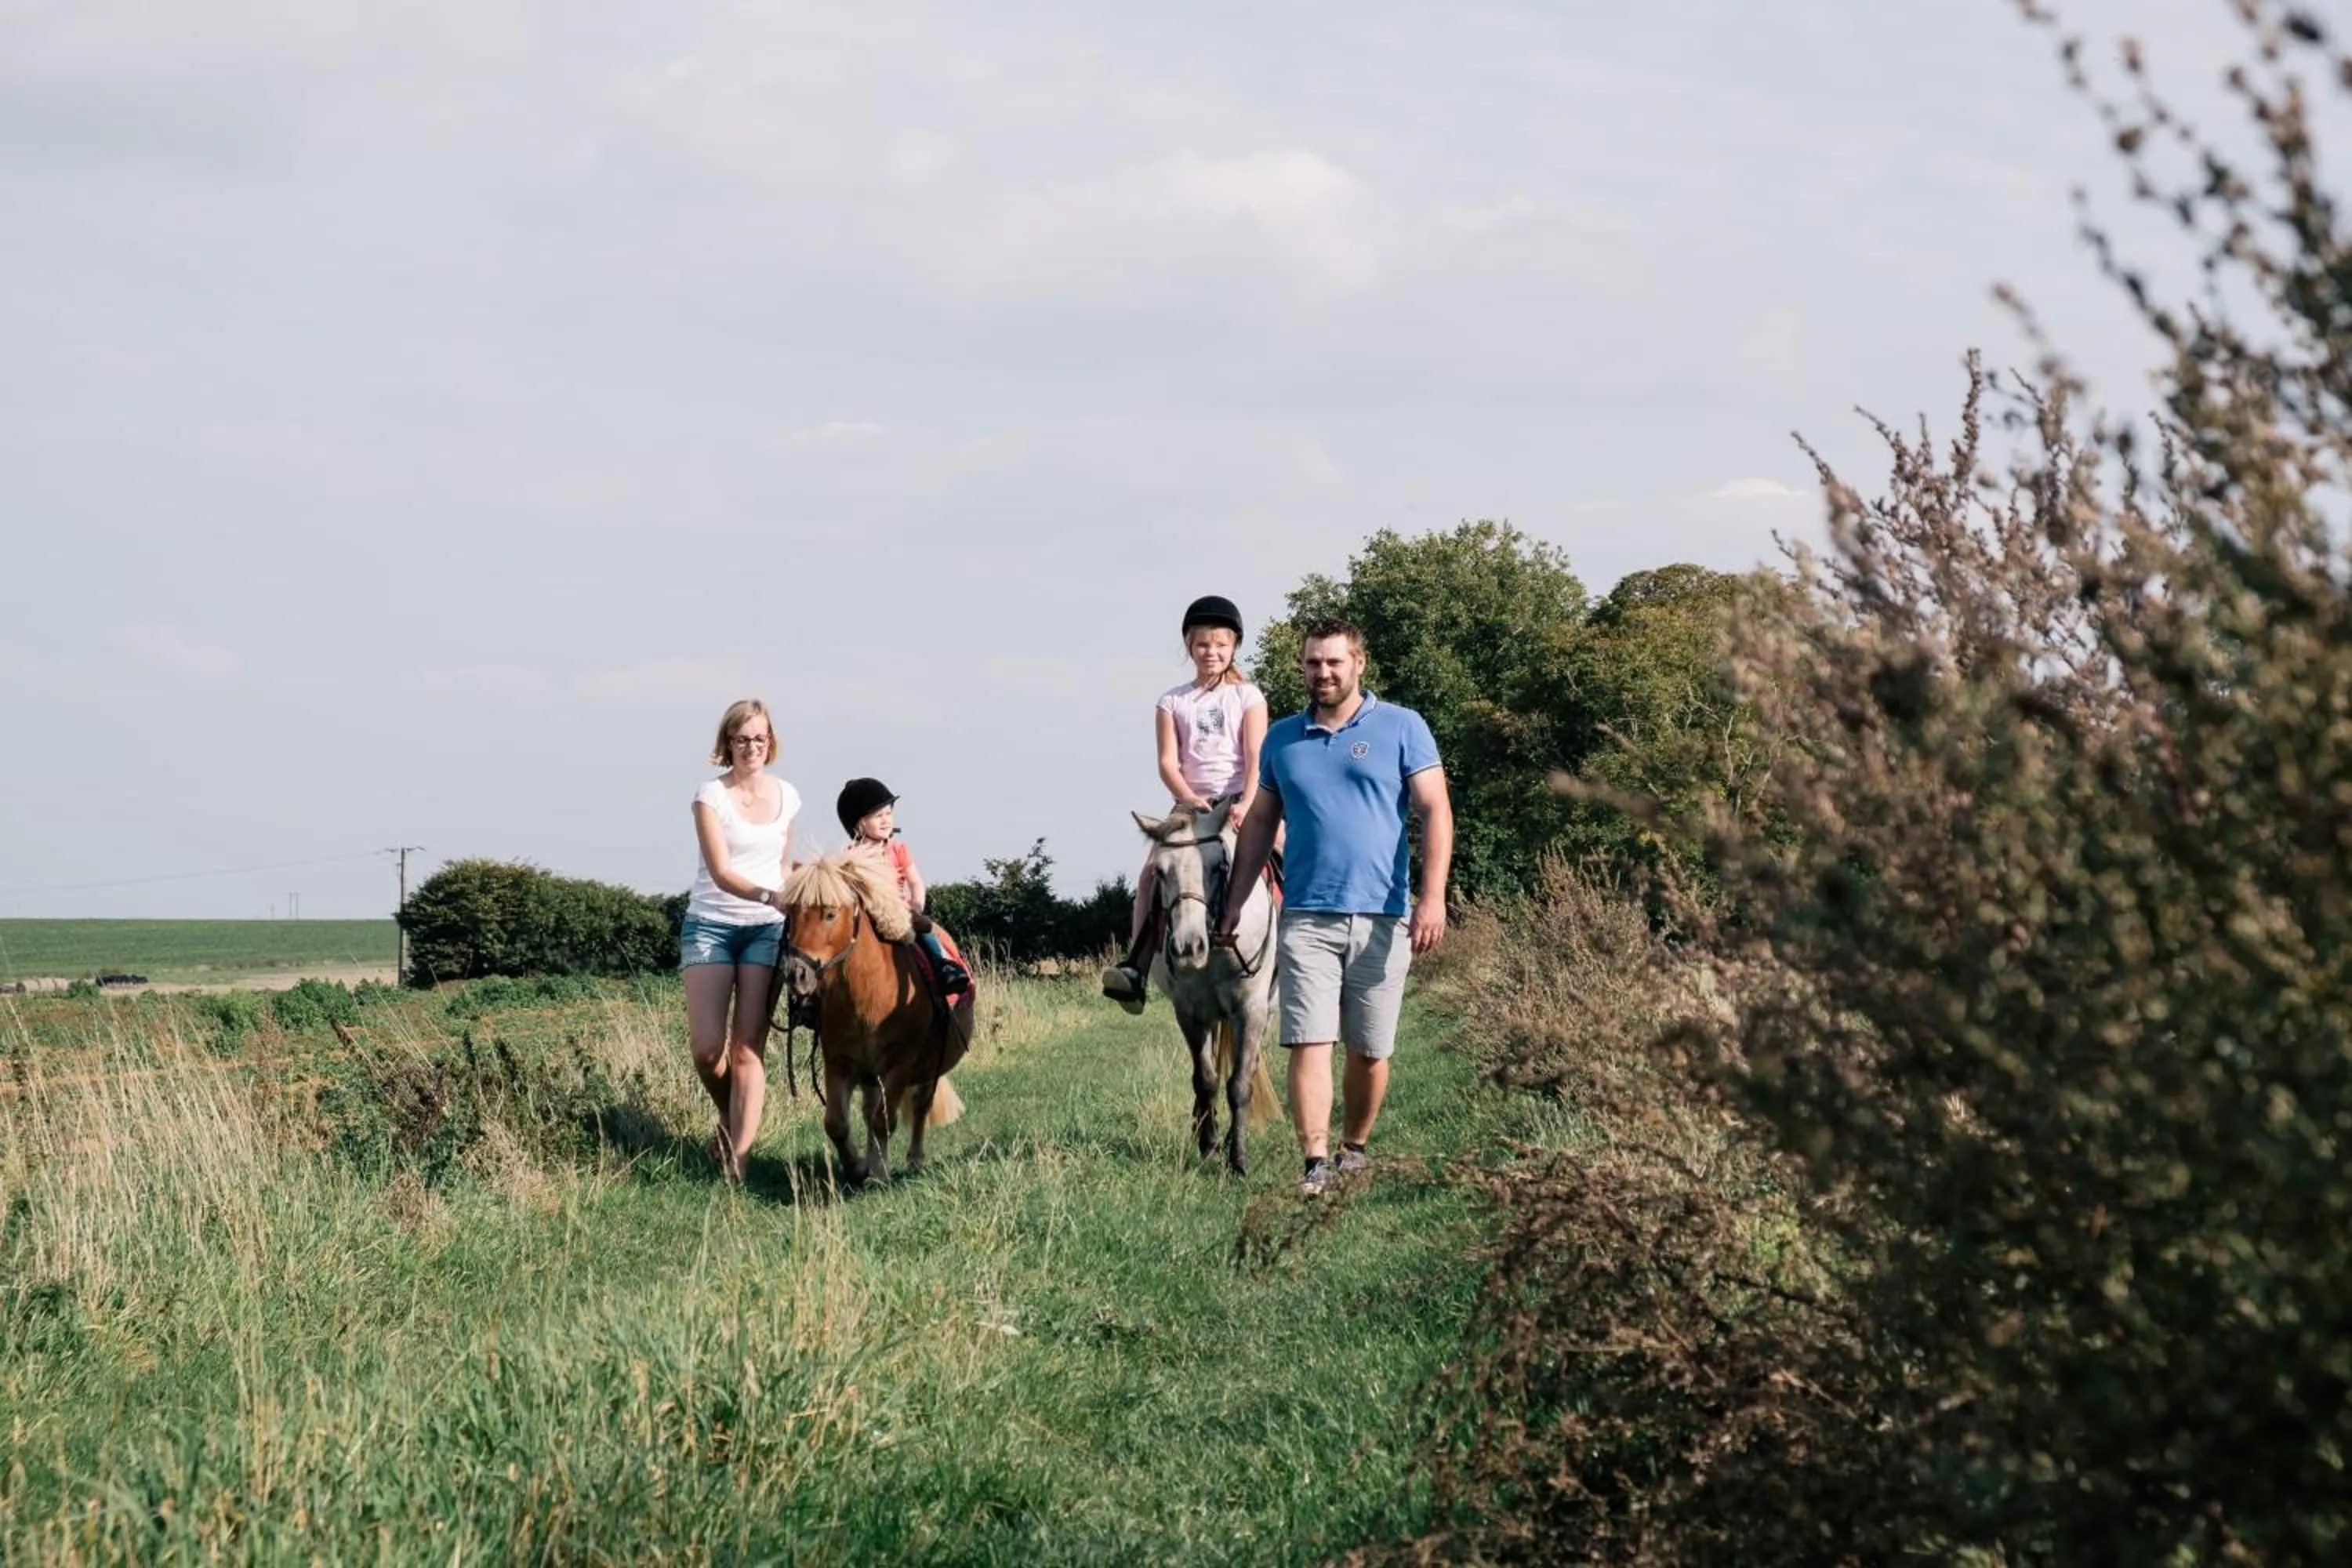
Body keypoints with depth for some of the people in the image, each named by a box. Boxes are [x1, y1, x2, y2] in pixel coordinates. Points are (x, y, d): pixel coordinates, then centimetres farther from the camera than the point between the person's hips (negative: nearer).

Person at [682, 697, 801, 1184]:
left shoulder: (786, 797, 8)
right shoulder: (712, 796, -6)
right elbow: (721, 873, -17)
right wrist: (769, 896, -32)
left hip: (766, 928, 2)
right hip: (710, 924, -2)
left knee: (749, 1045, -7)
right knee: (706, 1046, -10)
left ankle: (738, 1156, -13)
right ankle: (729, 1117, 21)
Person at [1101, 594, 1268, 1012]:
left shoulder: (1247, 696, 6)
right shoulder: (1172, 702, 11)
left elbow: (1256, 757, -5)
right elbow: (1167, 762, 1)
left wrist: (1247, 804, -22)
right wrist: (1190, 799, -19)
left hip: (1237, 801, -2)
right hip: (1189, 803, 2)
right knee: (1153, 869, -20)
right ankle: (1135, 969, -26)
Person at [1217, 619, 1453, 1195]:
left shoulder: (1402, 728, 2)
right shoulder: (1282, 739, 11)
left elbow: (1435, 811, -3)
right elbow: (1260, 824, 16)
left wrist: (1433, 897, -14)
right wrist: (1235, 903, 11)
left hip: (1381, 917, -1)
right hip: (1307, 918, 1)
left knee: (1369, 1051, 7)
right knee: (1309, 1043, -11)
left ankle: (1355, 1150, 25)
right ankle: (1316, 1164, -15)